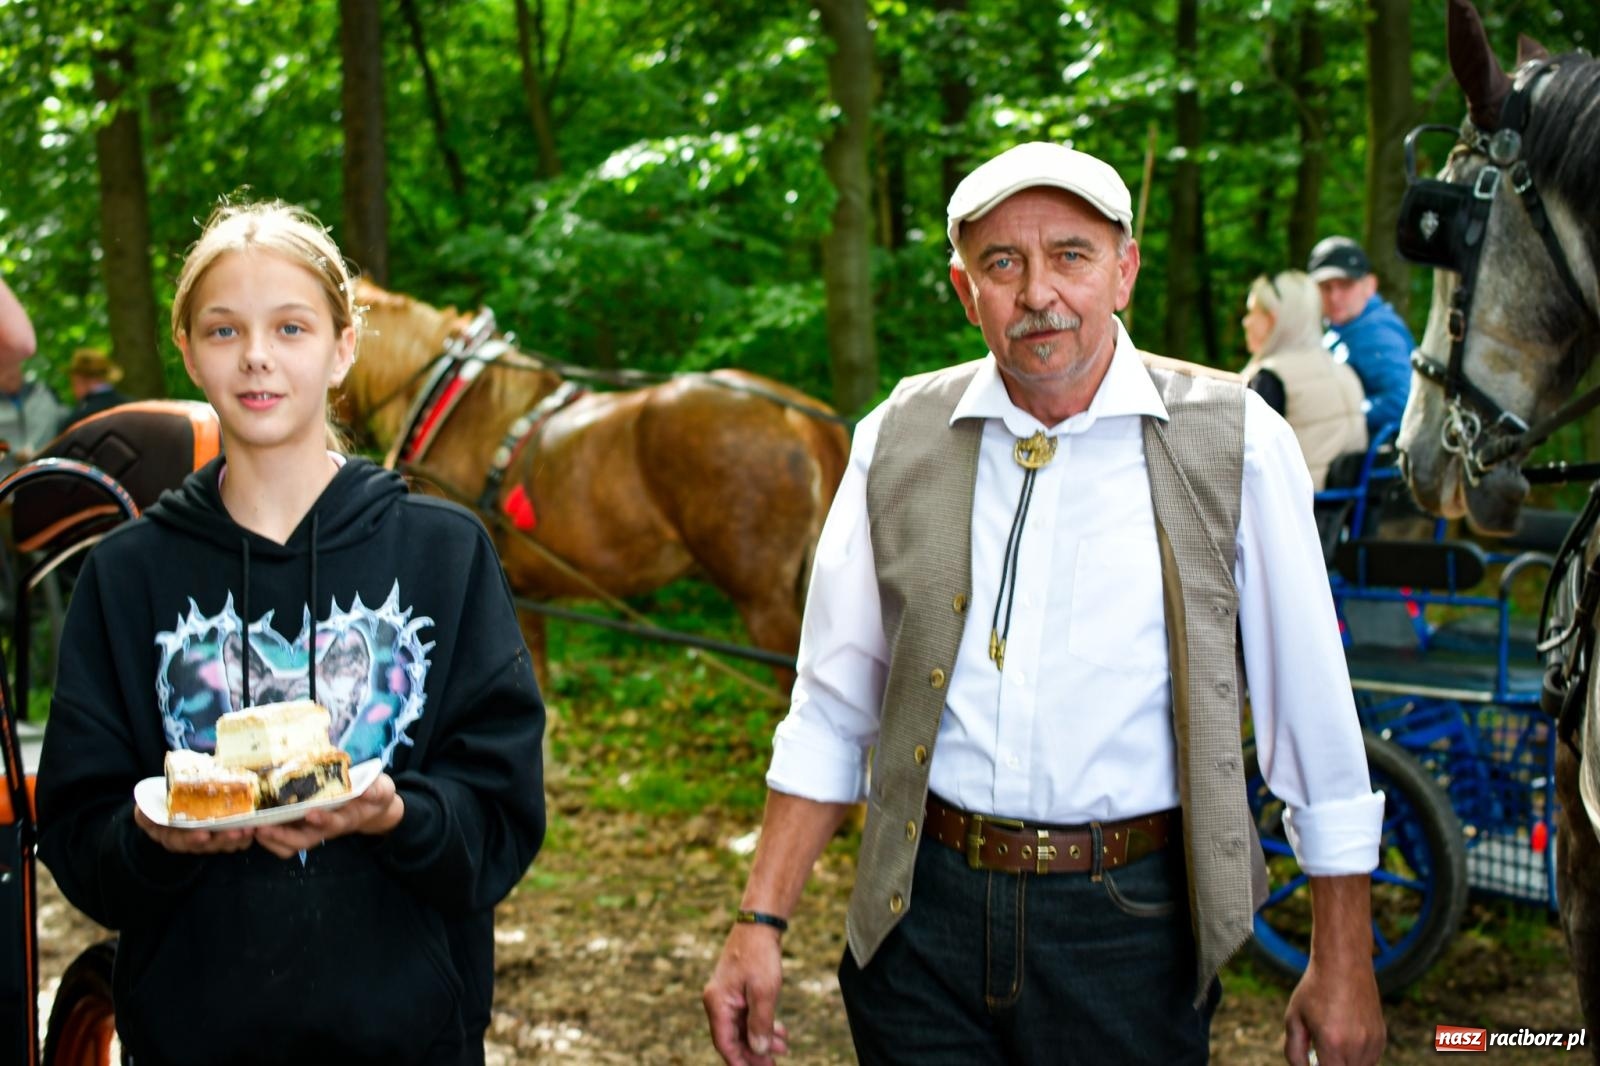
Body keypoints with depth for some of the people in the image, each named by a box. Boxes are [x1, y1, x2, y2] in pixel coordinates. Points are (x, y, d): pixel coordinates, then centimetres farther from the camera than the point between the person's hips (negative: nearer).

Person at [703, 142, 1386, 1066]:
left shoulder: (1236, 444, -4)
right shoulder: (899, 442, 2)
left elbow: (1313, 713, -1)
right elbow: (832, 709, 7)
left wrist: (1344, 966, 1)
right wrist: (762, 922, 1)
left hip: (1130, 928, -2)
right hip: (923, 919, 2)